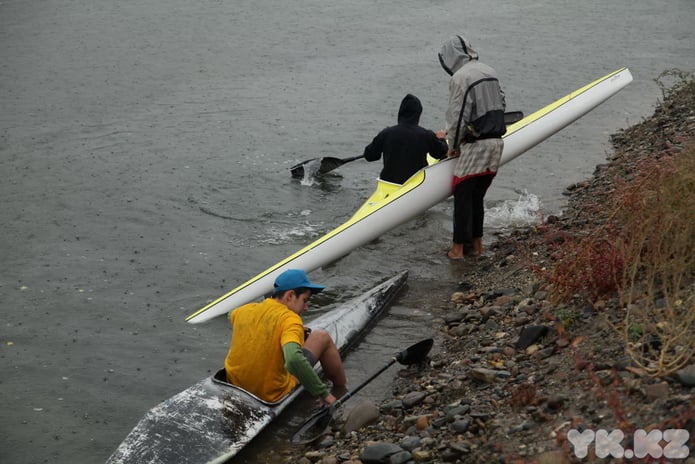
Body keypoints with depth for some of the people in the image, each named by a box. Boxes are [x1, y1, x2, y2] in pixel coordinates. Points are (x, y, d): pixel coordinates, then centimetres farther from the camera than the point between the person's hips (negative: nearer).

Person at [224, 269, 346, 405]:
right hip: (273, 396, -6)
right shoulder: (290, 319, -21)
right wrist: (323, 393, -30)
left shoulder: (244, 311, -2)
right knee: (322, 337, 10)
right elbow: (293, 359, -40)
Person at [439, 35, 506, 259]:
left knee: (463, 195, -1)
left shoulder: (460, 77, -13)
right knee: (477, 196, 16)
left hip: (476, 145, -8)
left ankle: (458, 247, 1)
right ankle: (476, 244, 21)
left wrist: (453, 145, -2)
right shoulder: (489, 71, 12)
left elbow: (458, 116, -14)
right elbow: (501, 103, 18)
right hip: (496, 142, 8)